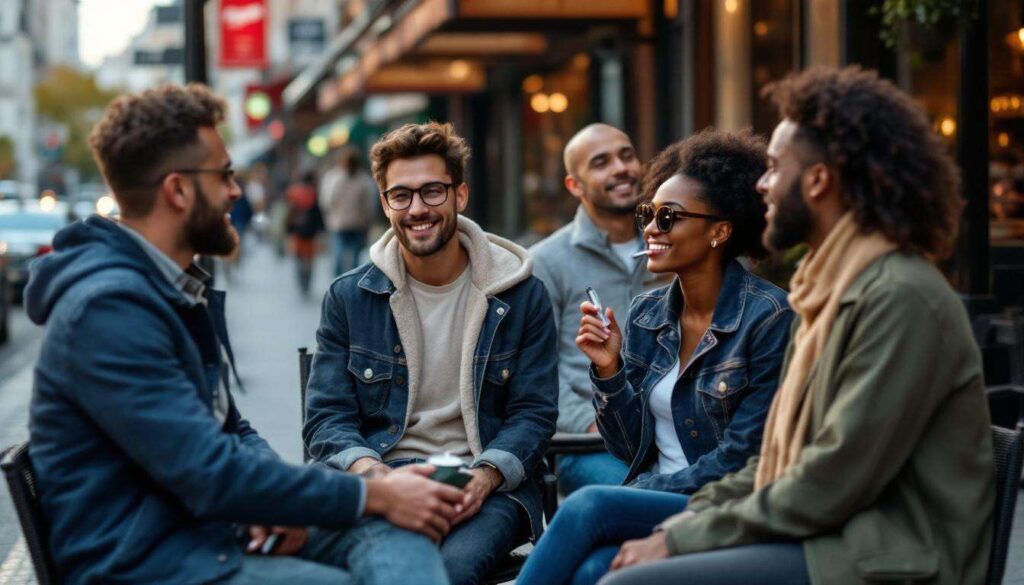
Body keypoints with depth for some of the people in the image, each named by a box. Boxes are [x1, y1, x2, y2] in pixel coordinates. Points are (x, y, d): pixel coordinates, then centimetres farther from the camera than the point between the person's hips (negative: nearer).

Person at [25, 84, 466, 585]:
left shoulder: (184, 291, 14)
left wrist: (278, 504, -3)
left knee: (400, 539, -9)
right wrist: (375, 496, -19)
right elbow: (211, 474, -23)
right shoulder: (108, 308, -18)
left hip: (215, 532, 9)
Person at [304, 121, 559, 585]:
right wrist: (365, 468, -17)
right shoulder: (348, 298, 11)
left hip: (489, 488, 1)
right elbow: (326, 414, 7)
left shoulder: (521, 296, 9)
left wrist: (486, 474, -16)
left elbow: (534, 413, 5)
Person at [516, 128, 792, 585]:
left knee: (589, 505, -29)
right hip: (653, 501, 5)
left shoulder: (767, 318, -10)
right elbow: (632, 449, 10)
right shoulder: (647, 314, 9)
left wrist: (632, 498, -12)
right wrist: (608, 370, -6)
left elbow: (739, 460, -11)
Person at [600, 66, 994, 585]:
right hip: (833, 537, 10)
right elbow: (783, 454, 19)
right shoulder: (841, 289, 16)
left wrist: (684, 539, -13)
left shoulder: (900, 298, -16)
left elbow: (829, 487, -20)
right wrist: (684, 521, 5)